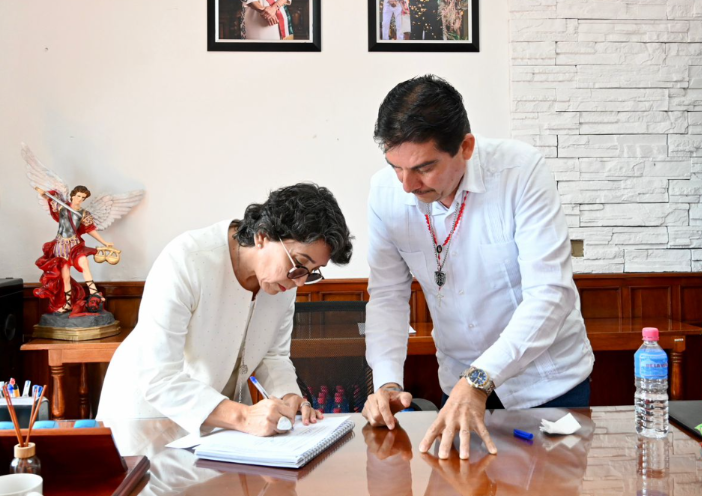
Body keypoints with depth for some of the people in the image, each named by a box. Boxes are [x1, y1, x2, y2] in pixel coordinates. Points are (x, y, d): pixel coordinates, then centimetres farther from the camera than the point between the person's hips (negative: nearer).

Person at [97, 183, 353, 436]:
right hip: (148, 406, -4)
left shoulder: (287, 276, -8)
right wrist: (243, 416, -38)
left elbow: (274, 355, 3)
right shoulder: (185, 262, -26)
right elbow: (158, 378, -29)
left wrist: (289, 397, -17)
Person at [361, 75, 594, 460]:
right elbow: (387, 295, -5)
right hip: (460, 382, 3)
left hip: (547, 382, -2)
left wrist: (479, 379, -38)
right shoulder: (385, 192, -13)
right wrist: (387, 382, -20)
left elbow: (549, 294, -29)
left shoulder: (522, 170, -24)